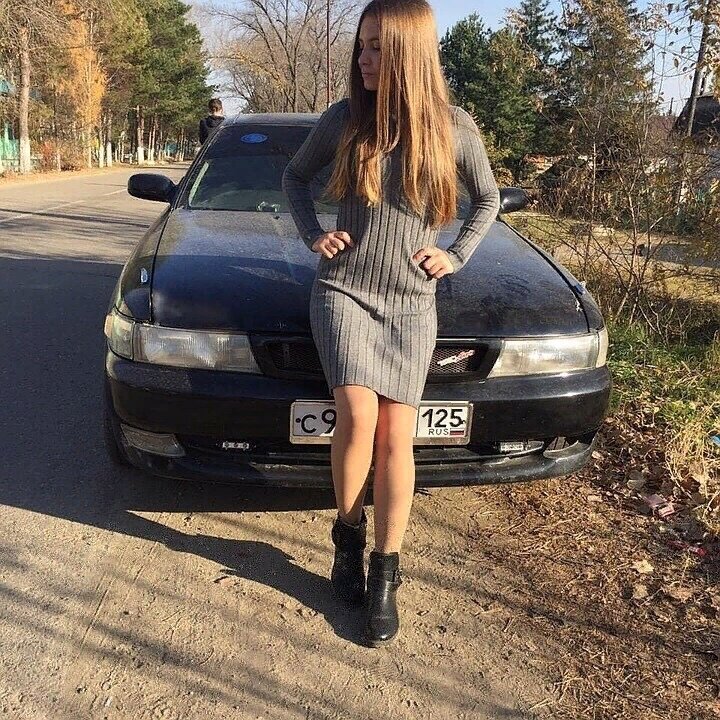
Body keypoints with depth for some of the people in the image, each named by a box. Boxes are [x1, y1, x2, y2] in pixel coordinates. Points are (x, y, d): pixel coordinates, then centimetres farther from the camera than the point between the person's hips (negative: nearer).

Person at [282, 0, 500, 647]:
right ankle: (348, 534, 9)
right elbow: (294, 176, 18)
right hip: (343, 291, 0)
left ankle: (386, 575, 11)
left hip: (412, 303, 1)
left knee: (396, 437, -4)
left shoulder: (454, 127, 0)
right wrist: (312, 234, 3)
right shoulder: (342, 119, 0)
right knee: (357, 418, -19)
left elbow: (488, 198, 16)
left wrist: (457, 256, 4)